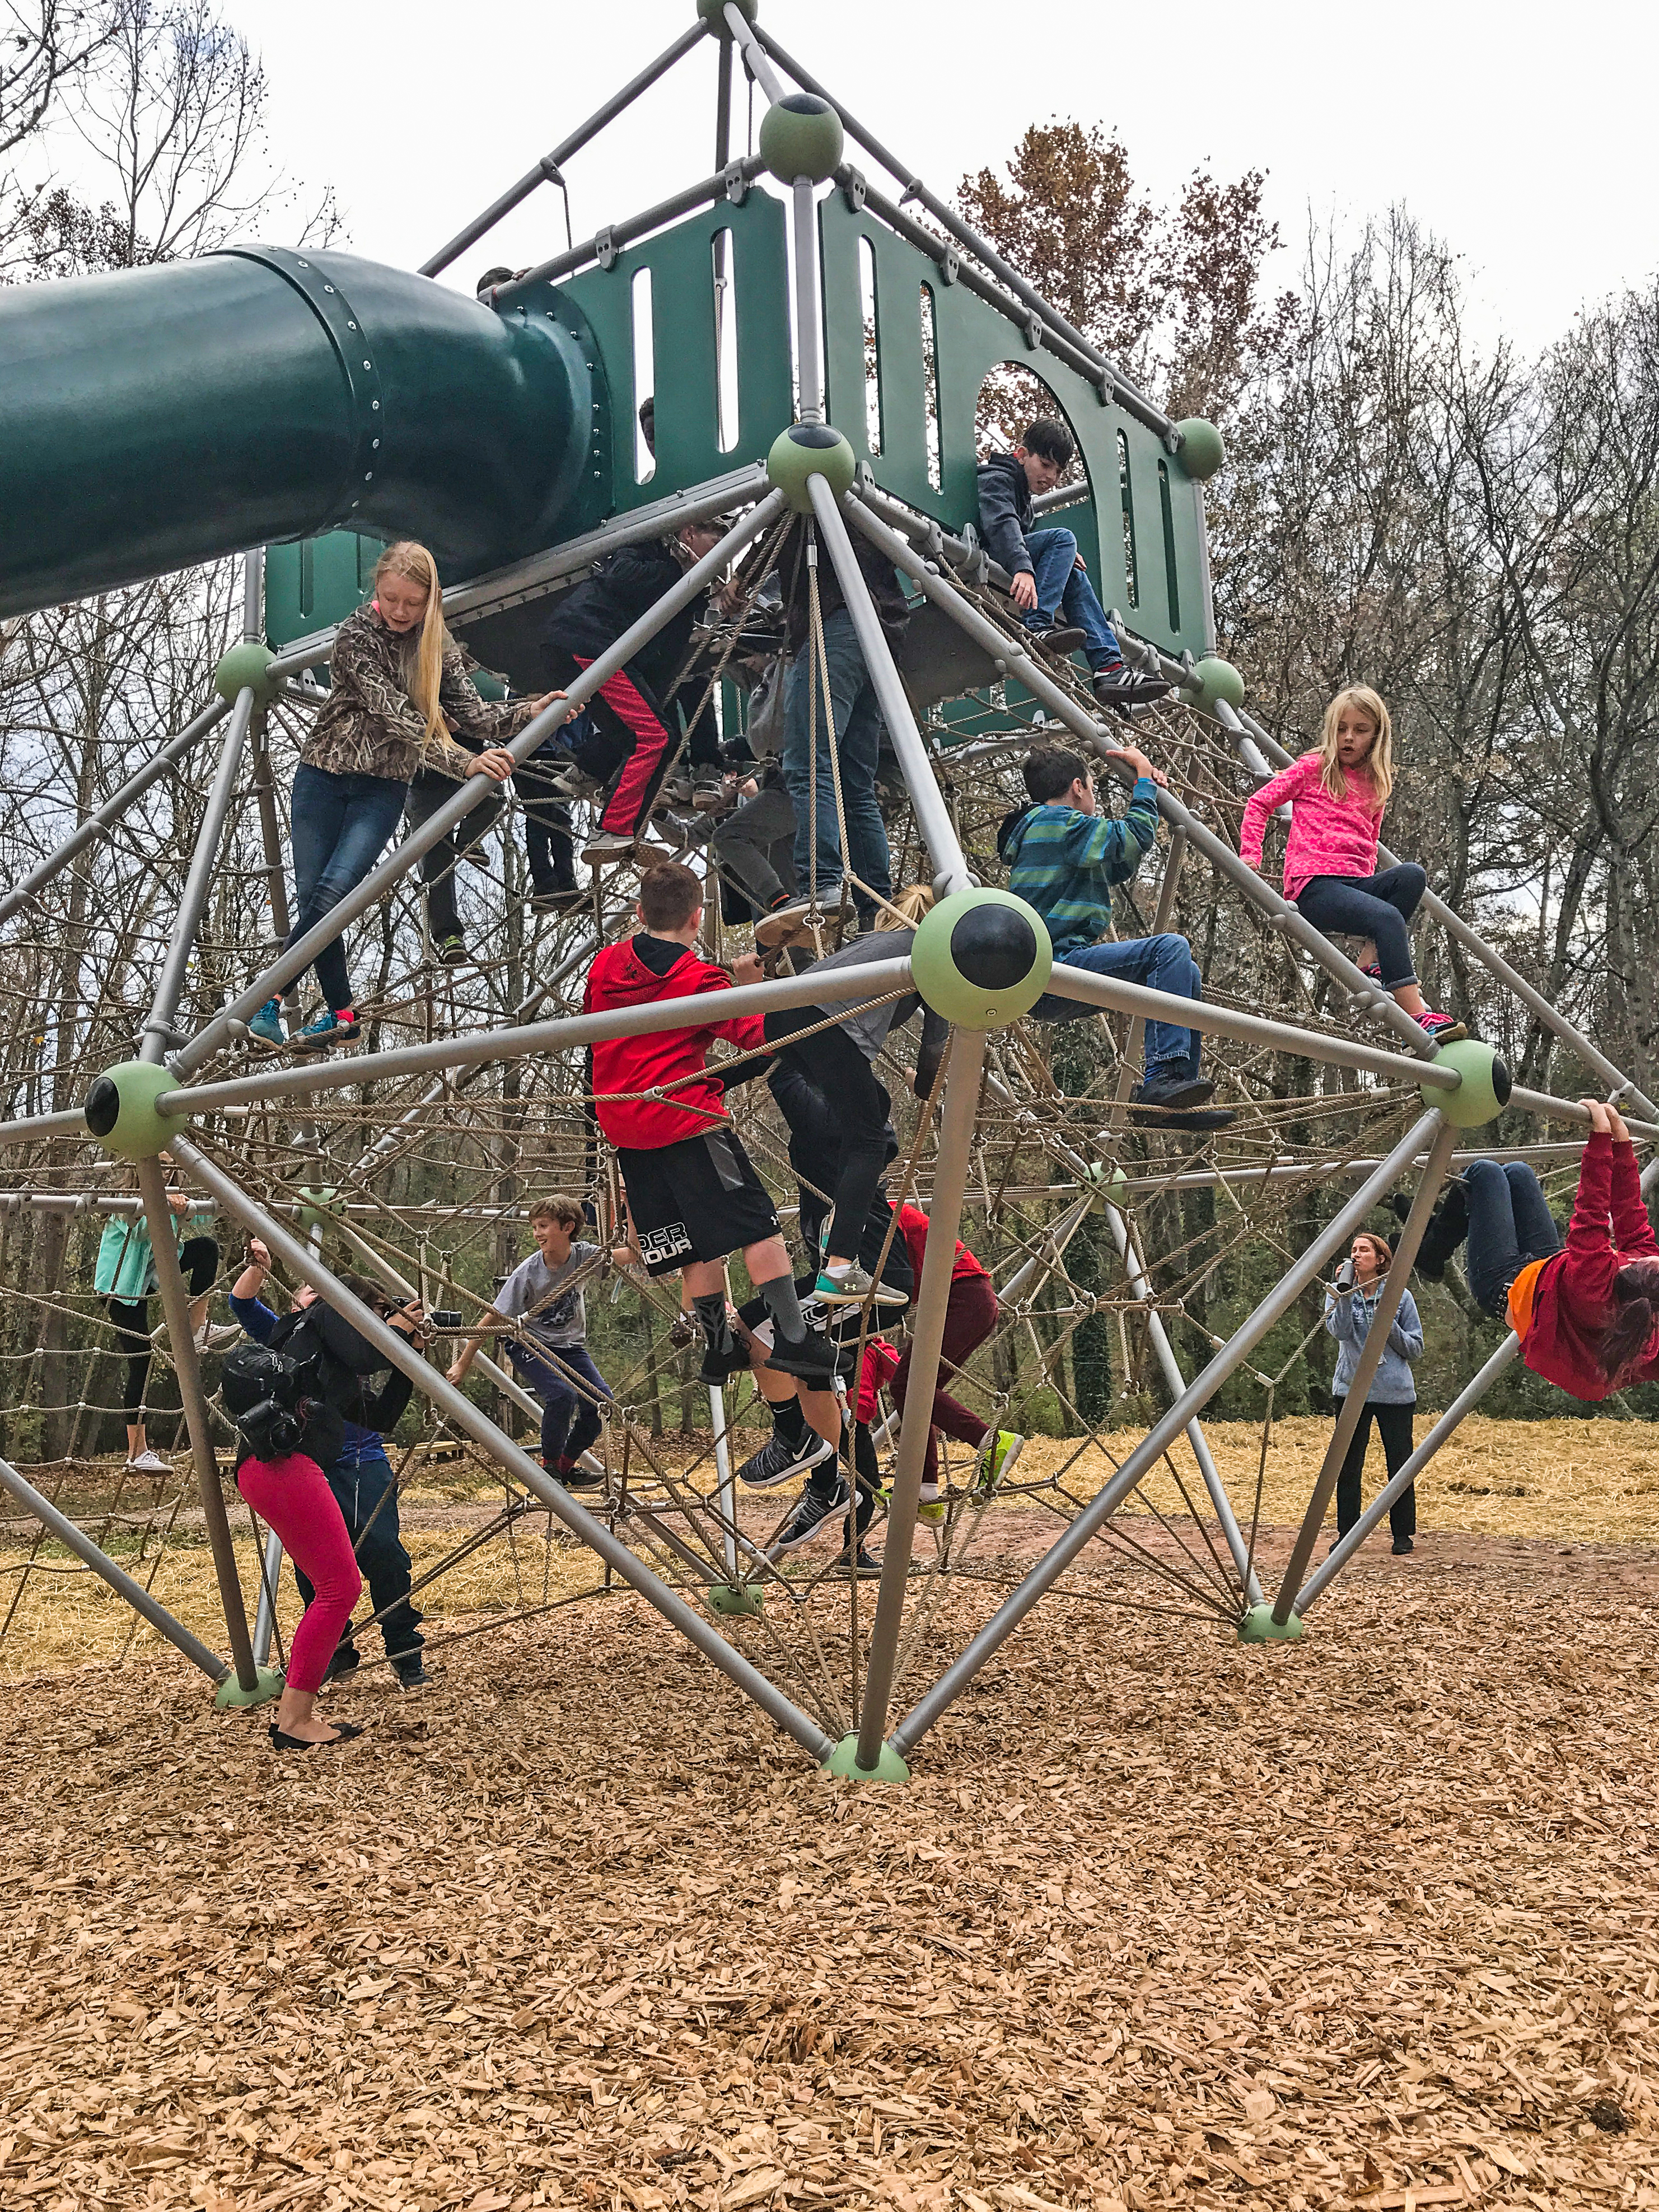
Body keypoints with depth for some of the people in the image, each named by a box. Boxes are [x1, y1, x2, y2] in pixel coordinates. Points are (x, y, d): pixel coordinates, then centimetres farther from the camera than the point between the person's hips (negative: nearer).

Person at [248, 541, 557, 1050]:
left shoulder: (438, 647, 2)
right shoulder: (357, 636, -13)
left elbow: (472, 713, -8)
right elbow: (397, 716, -25)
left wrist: (529, 711, -26)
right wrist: (463, 763, -35)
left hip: (384, 788, 1)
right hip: (324, 775, -1)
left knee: (333, 890, -17)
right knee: (312, 896, -2)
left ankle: (269, 998, -10)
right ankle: (342, 1014, 10)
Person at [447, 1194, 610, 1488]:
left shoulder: (583, 1255, -14)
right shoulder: (527, 1273, -22)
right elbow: (493, 1319, -18)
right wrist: (462, 1366, -18)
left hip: (570, 1346, 4)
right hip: (529, 1346, -4)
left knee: (603, 1403, -13)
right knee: (562, 1395, -30)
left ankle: (567, 1463, 11)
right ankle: (549, 1465, -4)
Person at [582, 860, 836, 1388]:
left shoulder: (605, 965, 9)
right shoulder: (700, 980, -8)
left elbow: (591, 1020, 26)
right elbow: (761, 1036, -12)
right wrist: (751, 986, 3)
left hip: (625, 1126, 7)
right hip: (687, 1120, -6)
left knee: (697, 1245, 12)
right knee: (757, 1226, -3)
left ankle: (718, 1347, 16)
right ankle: (793, 1338, -8)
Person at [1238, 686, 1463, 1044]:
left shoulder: (1376, 784, 24)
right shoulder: (1312, 768, 10)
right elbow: (1259, 802, 8)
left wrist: (1373, 886, 15)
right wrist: (1250, 855, -3)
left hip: (1357, 881, 5)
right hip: (1312, 883, -5)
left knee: (1411, 874, -28)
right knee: (1387, 918, -32)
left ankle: (1371, 962, -28)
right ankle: (1418, 1017, -37)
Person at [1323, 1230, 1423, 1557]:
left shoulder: (1400, 1297, 2)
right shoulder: (1341, 1293, 5)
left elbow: (1415, 1348, 3)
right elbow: (1339, 1330, -14)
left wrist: (1390, 1326, -12)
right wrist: (1344, 1291, -18)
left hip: (1395, 1392, -1)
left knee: (1400, 1464, 3)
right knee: (1348, 1466, 3)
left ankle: (1403, 1535, 16)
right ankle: (1346, 1532, 13)